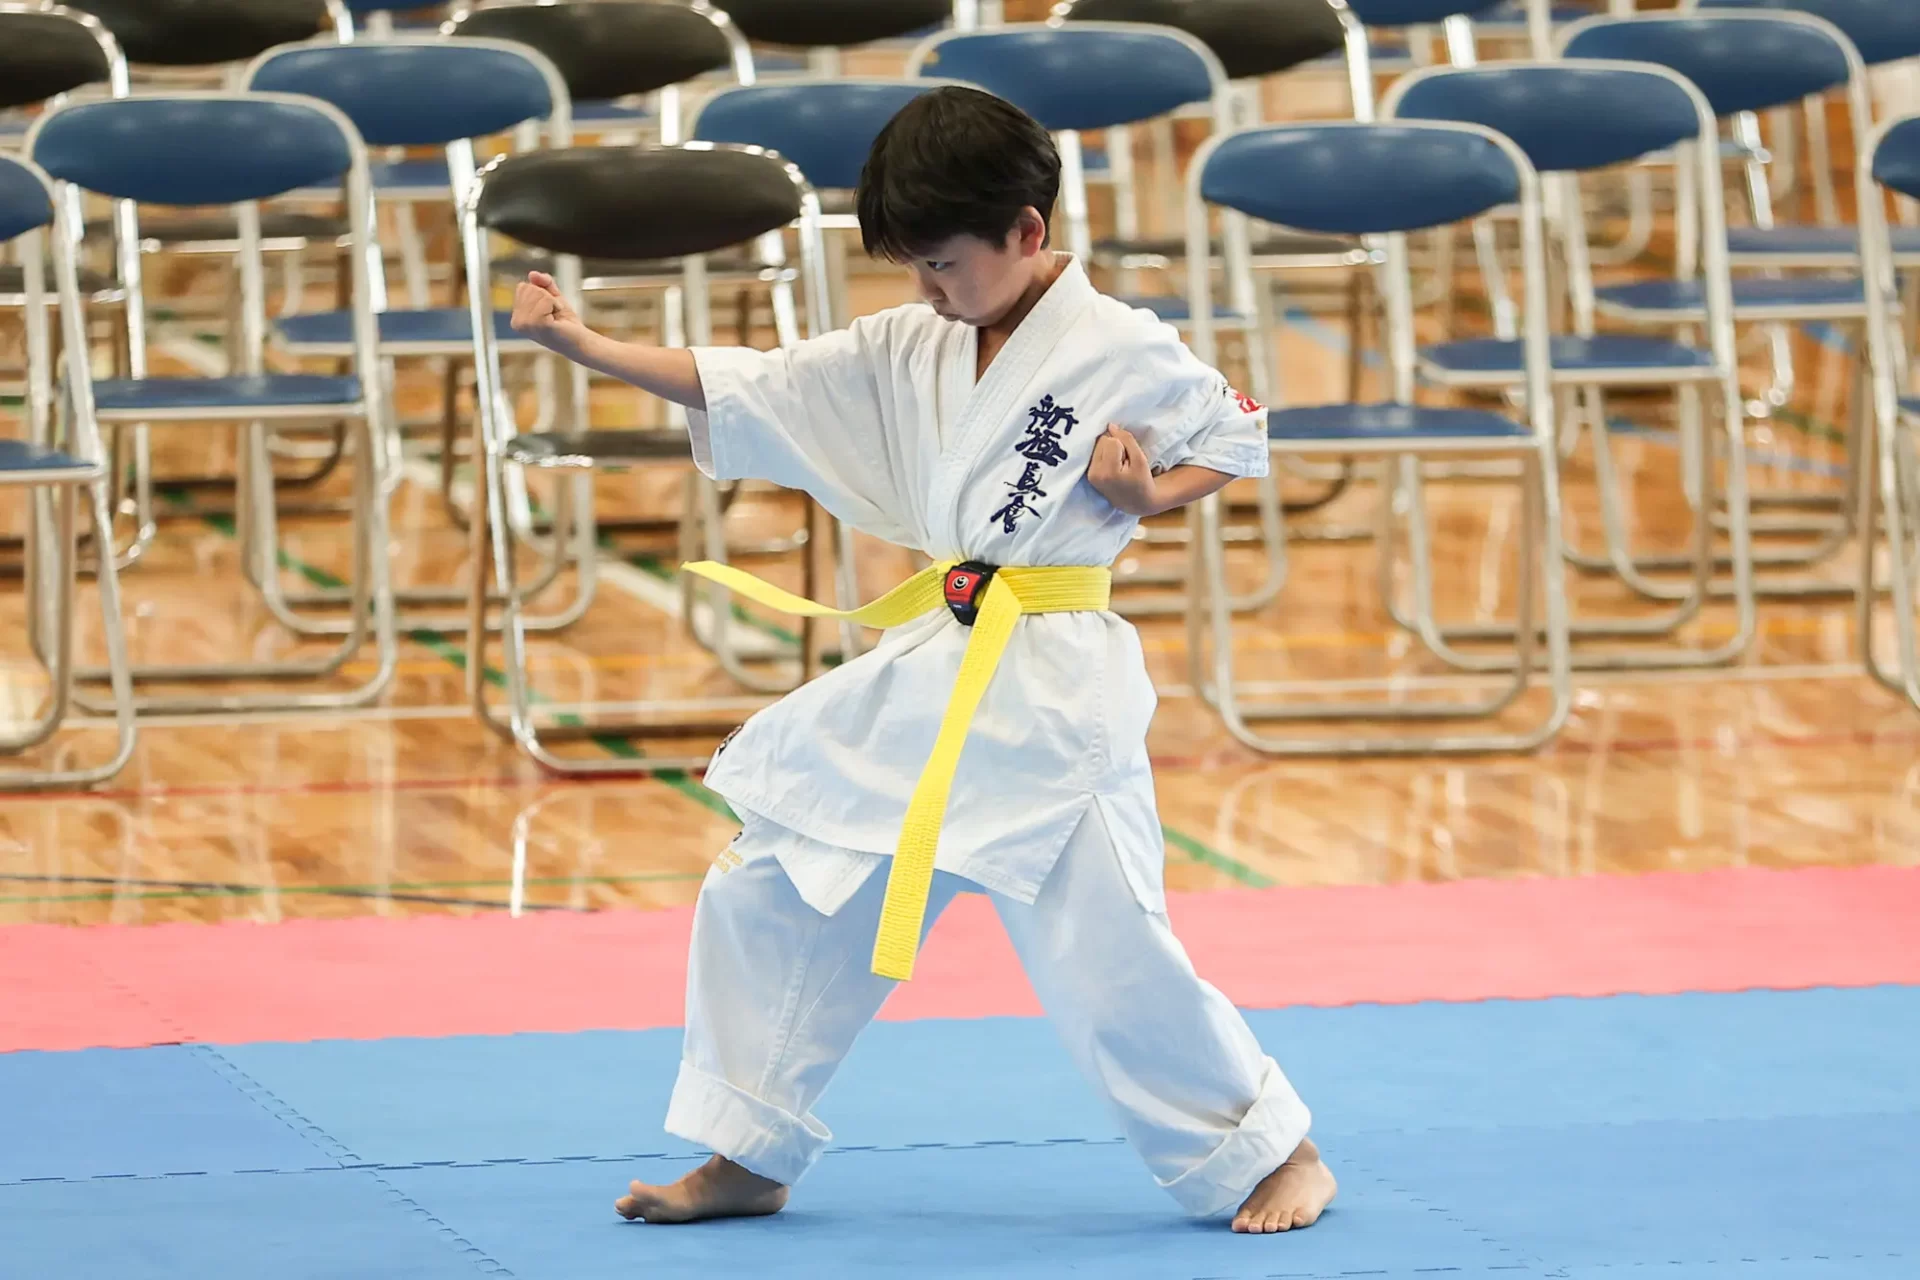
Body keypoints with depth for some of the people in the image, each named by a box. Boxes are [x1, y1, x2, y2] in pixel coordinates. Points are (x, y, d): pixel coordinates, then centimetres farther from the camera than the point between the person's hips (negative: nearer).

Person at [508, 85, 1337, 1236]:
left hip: (1051, 692, -7)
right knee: (768, 890, 8)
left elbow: (1238, 441, 2)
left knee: (1107, 952, -9)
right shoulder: (910, 352, 7)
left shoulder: (1122, 350, -9)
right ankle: (748, 1157, 20)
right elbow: (749, 386, 5)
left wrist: (1147, 494, -16)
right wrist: (587, 348, -3)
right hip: (928, 676, 7)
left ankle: (1275, 1152, 8)